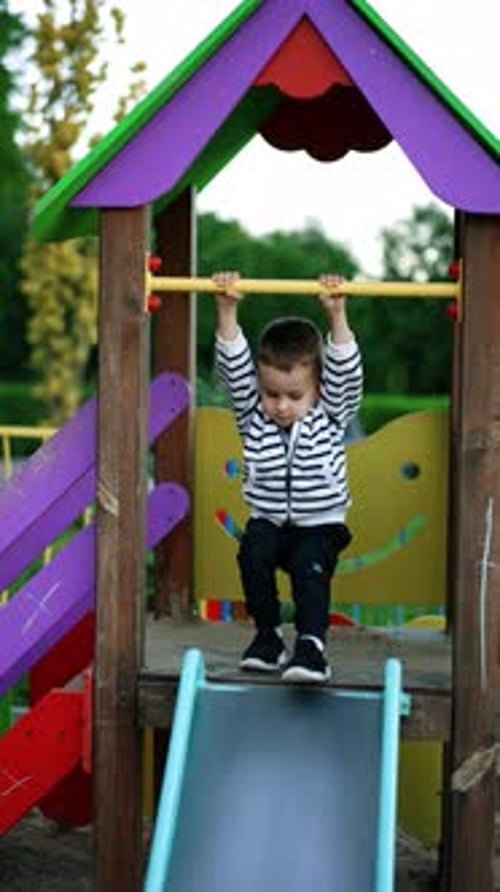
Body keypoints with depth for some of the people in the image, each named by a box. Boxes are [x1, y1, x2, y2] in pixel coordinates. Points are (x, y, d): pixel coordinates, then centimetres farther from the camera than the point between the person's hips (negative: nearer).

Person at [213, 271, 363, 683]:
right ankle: (267, 635, -12)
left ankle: (312, 644, -28)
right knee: (253, 553, -27)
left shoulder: (330, 417, -4)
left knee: (309, 565, -29)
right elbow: (235, 367, -10)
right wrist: (227, 313, -21)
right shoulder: (253, 416, 0)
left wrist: (337, 317, -28)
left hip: (320, 524, -2)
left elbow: (346, 372, -17)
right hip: (268, 521, 2)